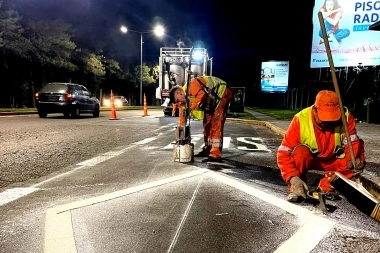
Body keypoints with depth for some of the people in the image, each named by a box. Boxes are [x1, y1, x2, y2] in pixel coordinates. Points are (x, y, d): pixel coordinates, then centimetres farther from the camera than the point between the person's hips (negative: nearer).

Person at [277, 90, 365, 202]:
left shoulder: (345, 116, -22)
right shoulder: (301, 119, -30)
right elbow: (283, 153, -31)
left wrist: (356, 158, -40)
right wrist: (294, 178, -40)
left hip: (333, 160, 3)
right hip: (308, 159, -3)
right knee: (300, 152, -35)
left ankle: (326, 186, -4)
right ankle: (296, 189, -15)